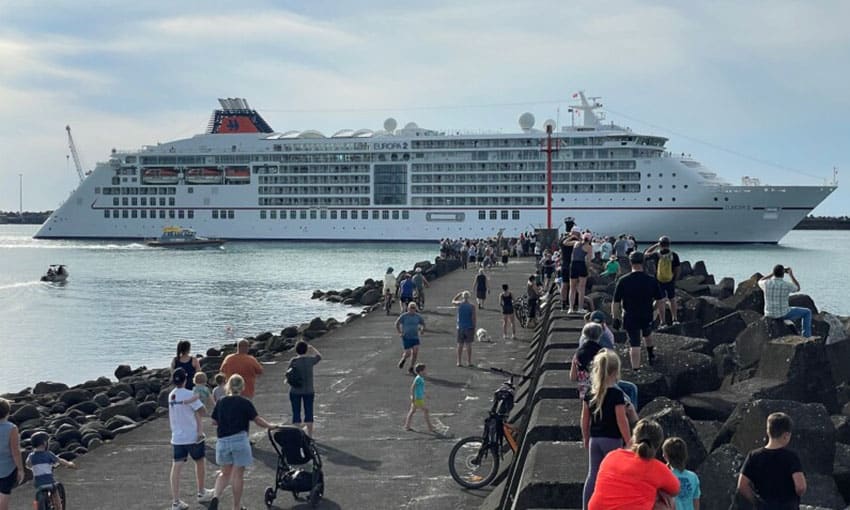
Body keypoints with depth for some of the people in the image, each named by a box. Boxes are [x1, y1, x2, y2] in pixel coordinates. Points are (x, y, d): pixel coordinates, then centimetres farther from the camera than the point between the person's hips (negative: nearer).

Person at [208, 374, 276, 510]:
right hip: (239, 440, -4)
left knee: (225, 473, 17)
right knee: (238, 475, 6)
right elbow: (258, 420, -5)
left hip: (223, 441, 4)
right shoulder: (245, 403, -6)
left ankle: (215, 497, -6)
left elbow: (214, 422, 10)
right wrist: (270, 426, 10)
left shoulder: (221, 402, 5)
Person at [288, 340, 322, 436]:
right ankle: (309, 436, 12)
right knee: (308, 413, 9)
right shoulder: (310, 360, -6)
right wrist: (312, 348, 28)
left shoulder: (293, 361, -11)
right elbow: (319, 356, 17)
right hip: (309, 391, 1)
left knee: (296, 413, 6)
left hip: (295, 391, -1)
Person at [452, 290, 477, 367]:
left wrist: (459, 294, 26)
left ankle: (459, 362, 7)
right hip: (469, 327, -1)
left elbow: (453, 301, 20)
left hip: (460, 328, 1)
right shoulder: (472, 306, -7)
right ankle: (469, 362, 7)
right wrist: (474, 327, 1)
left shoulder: (459, 304, -3)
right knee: (468, 345, 4)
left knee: (460, 345, 7)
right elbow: (474, 318, -9)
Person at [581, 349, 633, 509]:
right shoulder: (617, 394, -15)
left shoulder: (590, 393, 1)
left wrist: (586, 439, 20)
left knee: (592, 476, 9)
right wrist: (629, 443, -6)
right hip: (613, 440, -5)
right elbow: (621, 421, -14)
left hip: (595, 439, 5)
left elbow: (585, 420, 7)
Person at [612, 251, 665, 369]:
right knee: (647, 335, 32)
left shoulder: (623, 281, -12)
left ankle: (635, 370, 3)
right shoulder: (651, 281, -9)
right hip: (647, 317, 2)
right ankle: (651, 356, 50)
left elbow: (615, 303, -8)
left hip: (630, 318, -2)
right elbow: (659, 302, -4)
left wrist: (616, 319, 4)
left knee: (634, 346, 3)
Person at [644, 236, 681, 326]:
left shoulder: (656, 254, -11)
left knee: (661, 301, 9)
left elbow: (646, 254, 9)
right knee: (672, 300, 19)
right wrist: (675, 279, 9)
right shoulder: (674, 255, -10)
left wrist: (655, 245, 11)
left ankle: (662, 321, 10)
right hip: (670, 281, 1)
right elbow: (678, 269, -7)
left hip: (659, 282, -1)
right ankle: (675, 319, 20)